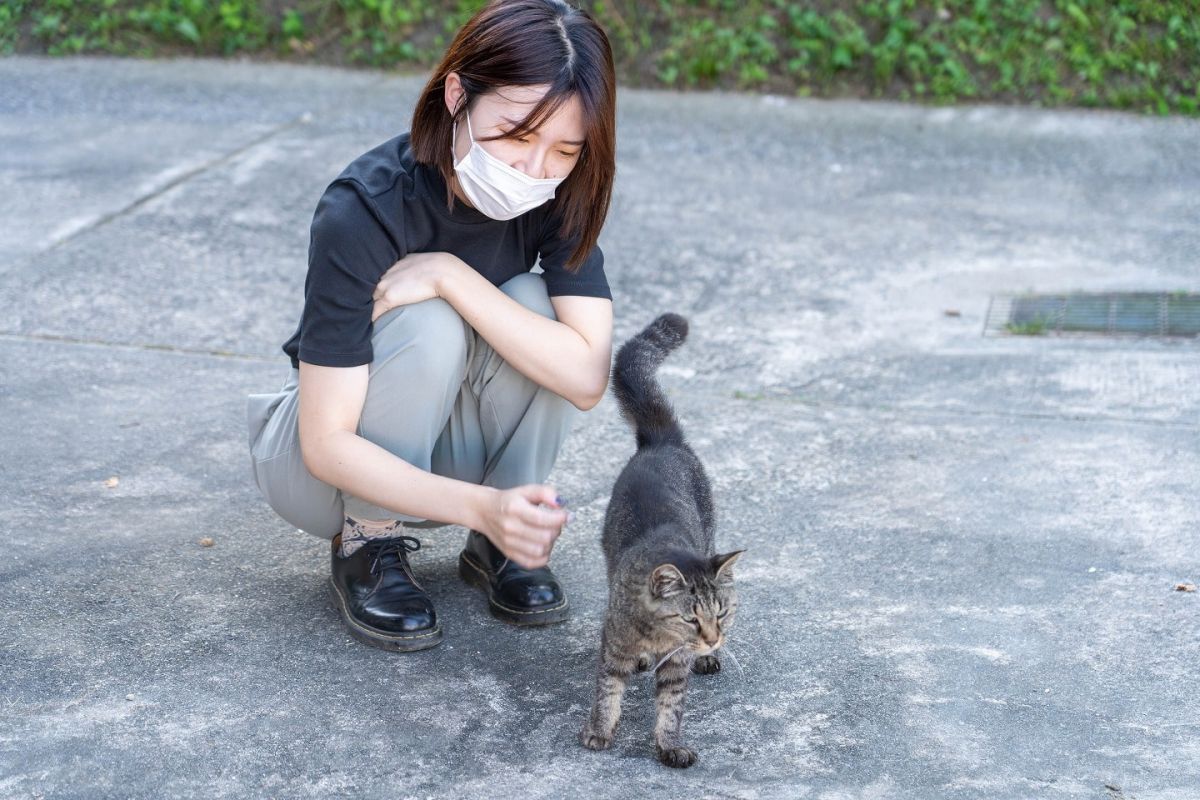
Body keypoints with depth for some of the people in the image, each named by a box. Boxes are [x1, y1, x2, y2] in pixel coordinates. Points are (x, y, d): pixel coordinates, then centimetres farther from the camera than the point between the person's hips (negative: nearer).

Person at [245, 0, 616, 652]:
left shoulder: (558, 195, -17)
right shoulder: (363, 212, -31)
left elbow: (587, 377, -28)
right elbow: (328, 445, -31)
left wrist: (451, 275, -35)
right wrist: (481, 506, -45)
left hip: (448, 448, 4)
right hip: (330, 470, -4)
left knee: (534, 306, -24)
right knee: (429, 325, -32)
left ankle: (497, 547, -7)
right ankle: (366, 547, -11)